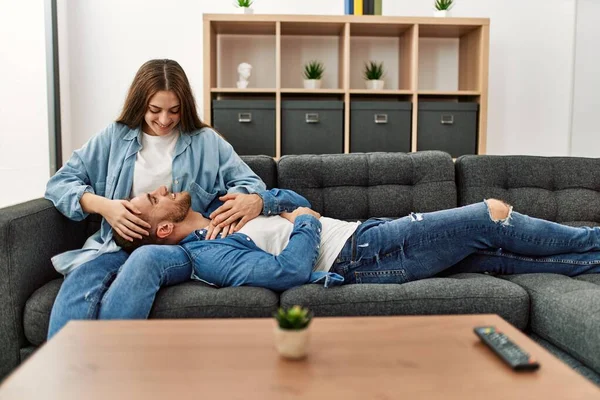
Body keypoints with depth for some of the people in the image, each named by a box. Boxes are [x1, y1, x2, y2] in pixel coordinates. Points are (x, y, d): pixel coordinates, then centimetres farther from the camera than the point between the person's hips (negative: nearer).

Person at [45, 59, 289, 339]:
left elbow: (250, 182, 10)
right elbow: (59, 182, 12)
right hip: (117, 243, 2)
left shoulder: (206, 142, 13)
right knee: (79, 281, -32)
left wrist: (254, 201, -17)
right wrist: (102, 205, -10)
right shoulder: (114, 137, 14)